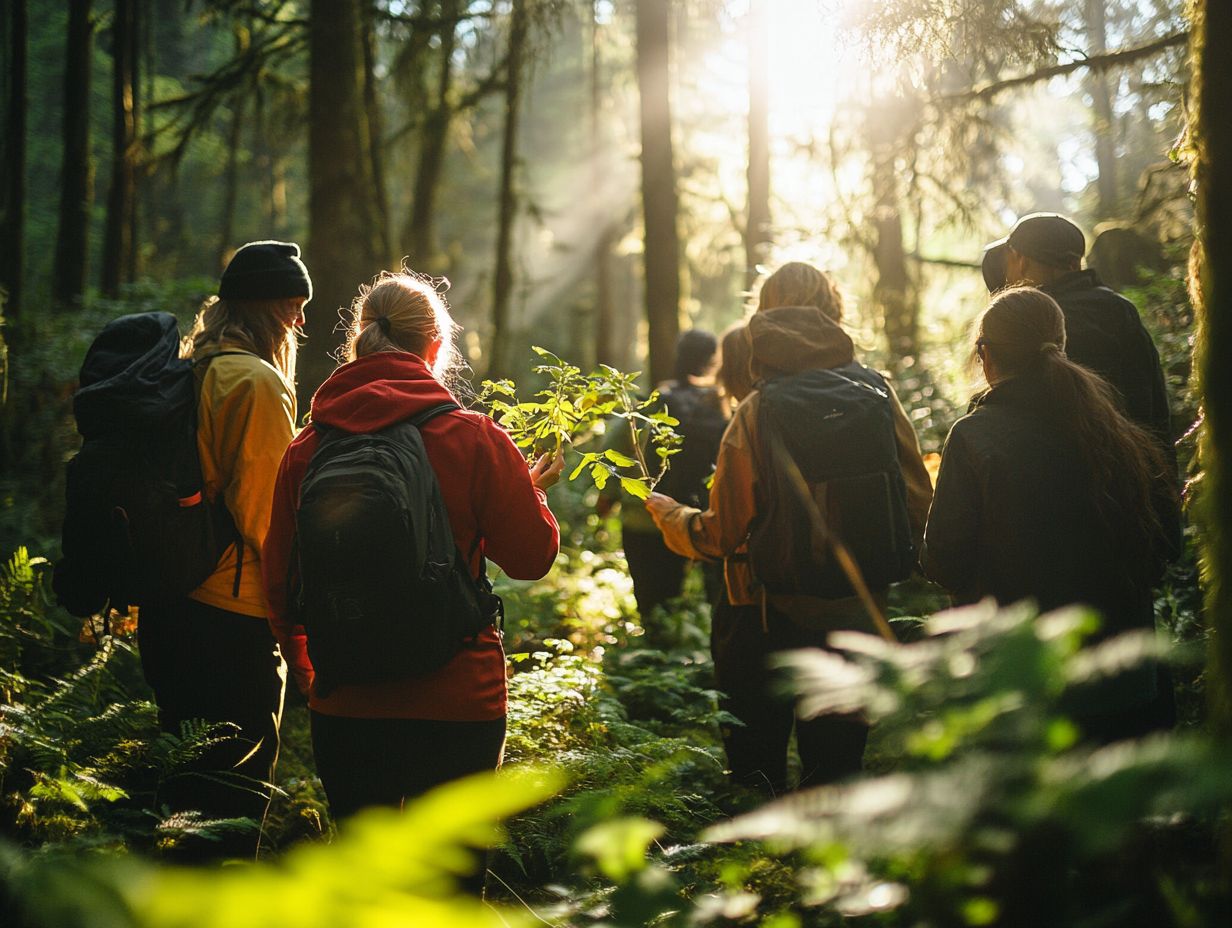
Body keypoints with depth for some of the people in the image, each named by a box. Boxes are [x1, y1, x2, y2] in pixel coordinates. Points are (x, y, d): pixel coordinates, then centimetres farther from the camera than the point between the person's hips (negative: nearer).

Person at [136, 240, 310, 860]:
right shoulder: (258, 382, -14)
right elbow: (265, 513, -17)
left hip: (164, 612, 8)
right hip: (234, 617, -8)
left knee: (185, 791, 18)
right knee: (234, 801, 1)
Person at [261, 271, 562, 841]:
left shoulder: (306, 451, 0)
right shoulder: (475, 439, -9)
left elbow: (279, 582, 7)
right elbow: (532, 556, -2)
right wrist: (532, 490, 19)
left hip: (342, 705, 3)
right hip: (457, 705, -2)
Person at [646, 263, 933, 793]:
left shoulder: (757, 412, -13)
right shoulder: (879, 395, -5)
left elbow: (723, 533, -11)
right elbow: (918, 507, -1)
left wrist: (667, 514, 9)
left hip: (774, 617, -3)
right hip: (860, 615, 3)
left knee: (756, 767, 14)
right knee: (838, 760, 17)